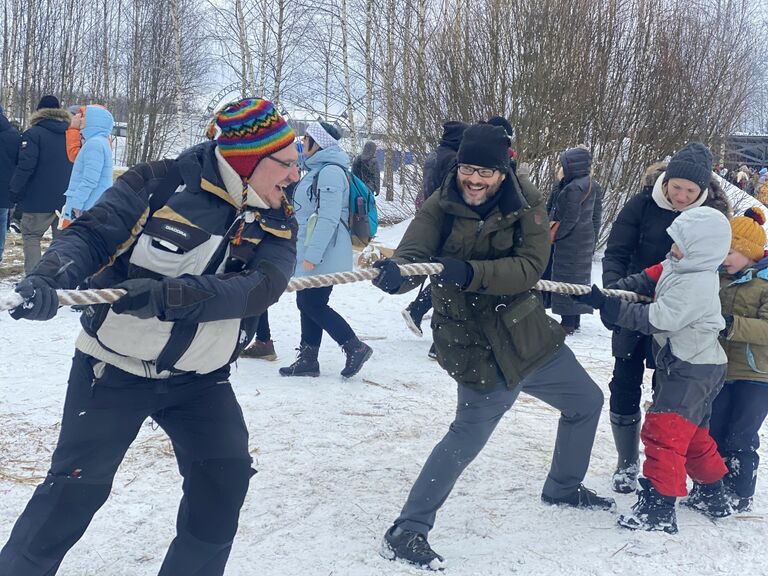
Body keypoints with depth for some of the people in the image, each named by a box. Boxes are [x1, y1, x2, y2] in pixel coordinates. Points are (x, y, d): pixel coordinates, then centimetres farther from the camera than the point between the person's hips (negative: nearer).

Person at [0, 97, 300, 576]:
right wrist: (51, 276, -37)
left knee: (225, 478, -3)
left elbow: (260, 287, -22)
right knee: (77, 488, -3)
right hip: (115, 368, -3)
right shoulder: (162, 184, -14)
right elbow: (90, 234, -14)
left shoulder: (276, 223, -5)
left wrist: (168, 294, -38)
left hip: (200, 378, 4)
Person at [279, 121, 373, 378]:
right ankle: (308, 359, 18)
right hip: (310, 252, 10)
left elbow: (329, 218, -23)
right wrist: (305, 251, 23)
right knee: (306, 303, 11)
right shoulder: (317, 169, 16)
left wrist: (312, 255, -25)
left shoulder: (331, 172, -17)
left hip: (325, 256, -10)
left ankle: (355, 347, 1)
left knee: (312, 304, -7)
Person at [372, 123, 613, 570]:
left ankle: (564, 488, 46)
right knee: (469, 435, -11)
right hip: (481, 345, -6)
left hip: (529, 332, 6)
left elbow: (530, 267, -20)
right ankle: (407, 532, 1)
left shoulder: (526, 203, -8)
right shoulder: (440, 207, -12)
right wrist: (395, 272, -49)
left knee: (587, 401, 22)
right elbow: (412, 255, -24)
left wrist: (471, 273, -36)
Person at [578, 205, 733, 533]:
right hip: (690, 365, 10)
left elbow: (657, 319, -27)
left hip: (692, 369, -10)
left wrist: (608, 306, -27)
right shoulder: (678, 267, 5)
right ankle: (712, 496, 37)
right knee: (693, 434, 22)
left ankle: (658, 509, -8)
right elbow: (646, 281, 7)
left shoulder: (696, 284, -25)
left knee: (662, 433, -11)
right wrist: (608, 294, -8)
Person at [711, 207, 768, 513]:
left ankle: (739, 497, 14)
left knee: (741, 440, 0)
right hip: (719, 370, 6)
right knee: (712, 435, 10)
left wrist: (731, 325, -33)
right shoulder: (721, 276, 7)